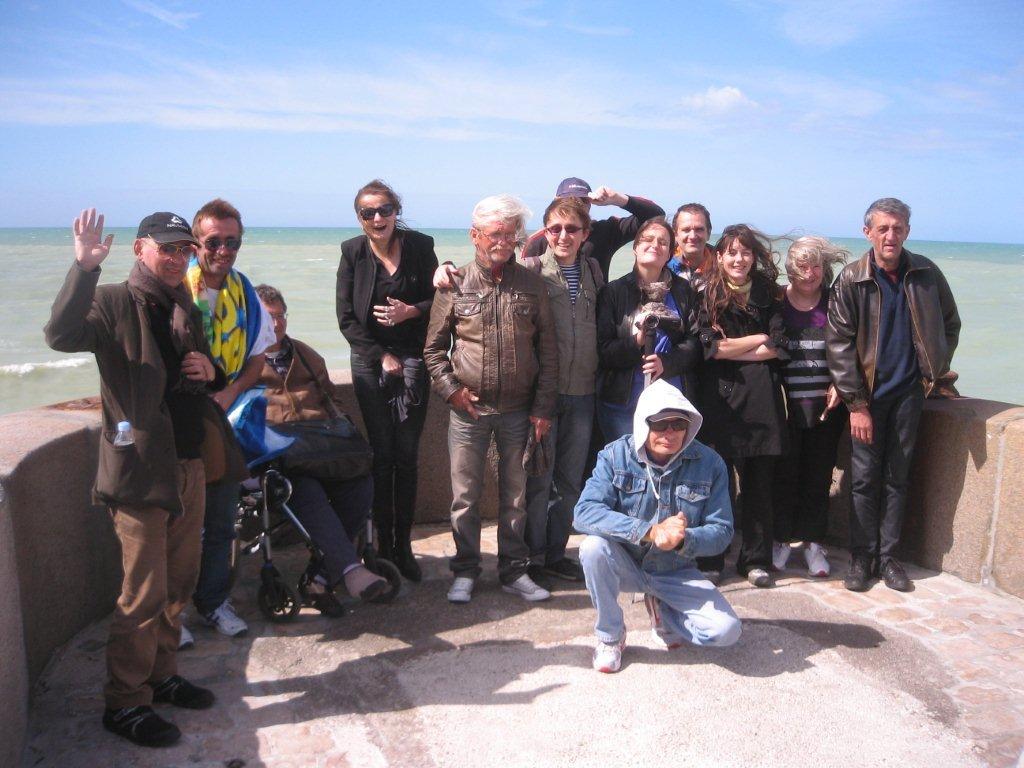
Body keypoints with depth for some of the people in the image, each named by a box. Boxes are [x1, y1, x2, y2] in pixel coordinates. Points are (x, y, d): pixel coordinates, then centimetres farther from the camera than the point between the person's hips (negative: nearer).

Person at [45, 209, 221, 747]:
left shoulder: (186, 309, 15)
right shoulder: (114, 303, -8)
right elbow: (61, 335, -28)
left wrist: (210, 372, 4)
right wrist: (84, 268, -37)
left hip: (187, 465, 8)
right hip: (139, 468, -7)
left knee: (179, 583, 16)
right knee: (145, 595, -2)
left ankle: (161, 676, 33)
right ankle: (124, 703, 14)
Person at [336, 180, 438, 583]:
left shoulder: (420, 246, 1)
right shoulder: (352, 252, 1)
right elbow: (347, 318, 0)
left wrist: (411, 311, -15)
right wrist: (382, 356, -7)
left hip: (414, 358, 0)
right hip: (370, 359, 0)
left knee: (407, 455, 2)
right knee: (382, 454, -1)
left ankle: (403, 546, 11)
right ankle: (383, 545, 9)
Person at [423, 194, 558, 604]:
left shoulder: (532, 285, 3)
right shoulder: (455, 285, 0)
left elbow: (548, 351, 4)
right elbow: (434, 347, 6)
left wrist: (543, 408, 0)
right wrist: (450, 389, -6)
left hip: (518, 410, 1)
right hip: (468, 409, -1)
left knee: (515, 494, 11)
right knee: (465, 495, 7)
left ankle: (514, 570, 25)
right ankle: (465, 572, 23)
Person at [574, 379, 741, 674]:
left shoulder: (709, 464, -11)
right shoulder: (616, 455, -14)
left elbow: (721, 530, -9)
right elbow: (585, 513, -27)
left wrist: (683, 540, -32)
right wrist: (650, 532, -38)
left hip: (676, 573, 1)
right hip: (625, 564, -1)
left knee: (726, 631, -20)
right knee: (593, 546, -33)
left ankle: (662, 612, 15)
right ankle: (610, 636, -7)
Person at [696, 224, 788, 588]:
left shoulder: (768, 295, 11)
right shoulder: (707, 295, 2)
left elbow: (778, 347, 2)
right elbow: (711, 346, -8)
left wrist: (732, 351, -6)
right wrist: (760, 338, -1)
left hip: (761, 398, 2)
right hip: (719, 398, -2)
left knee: (759, 482, 5)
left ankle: (756, 559, 18)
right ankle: (710, 560, 13)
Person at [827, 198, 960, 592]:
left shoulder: (926, 275, 1)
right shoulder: (851, 280, -7)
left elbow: (950, 325, 15)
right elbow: (839, 345, -9)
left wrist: (935, 372, 6)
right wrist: (856, 404, -12)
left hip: (909, 391, 2)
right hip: (868, 393, -2)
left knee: (897, 477, 8)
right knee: (864, 478, 1)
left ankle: (888, 556, 18)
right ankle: (862, 557, 12)